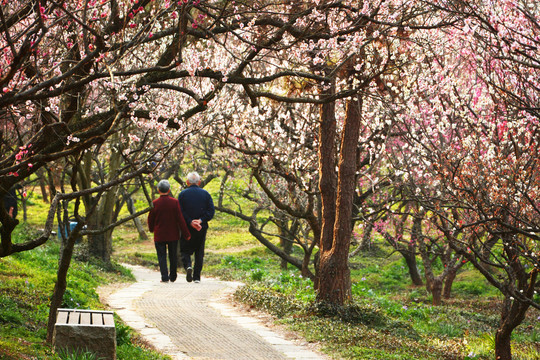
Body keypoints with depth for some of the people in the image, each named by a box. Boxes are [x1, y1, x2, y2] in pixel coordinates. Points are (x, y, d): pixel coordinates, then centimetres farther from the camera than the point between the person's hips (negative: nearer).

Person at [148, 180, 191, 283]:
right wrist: (186, 234, -3)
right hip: (173, 235, 1)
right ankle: (172, 277, 24)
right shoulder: (175, 202, -8)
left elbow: (150, 219, 2)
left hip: (159, 235, -1)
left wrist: (151, 229, 24)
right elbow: (180, 219, -8)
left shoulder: (154, 203, -8)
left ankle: (164, 277, -7)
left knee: (162, 256, 4)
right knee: (173, 256, 14)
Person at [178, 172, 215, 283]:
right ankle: (197, 277, 7)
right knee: (199, 252, 10)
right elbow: (211, 210, -5)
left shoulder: (182, 194, -1)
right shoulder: (205, 194, 4)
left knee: (185, 251, 9)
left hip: (187, 228, -1)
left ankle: (188, 266, -20)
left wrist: (190, 222, -14)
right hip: (202, 228, 2)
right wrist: (201, 220, -12)